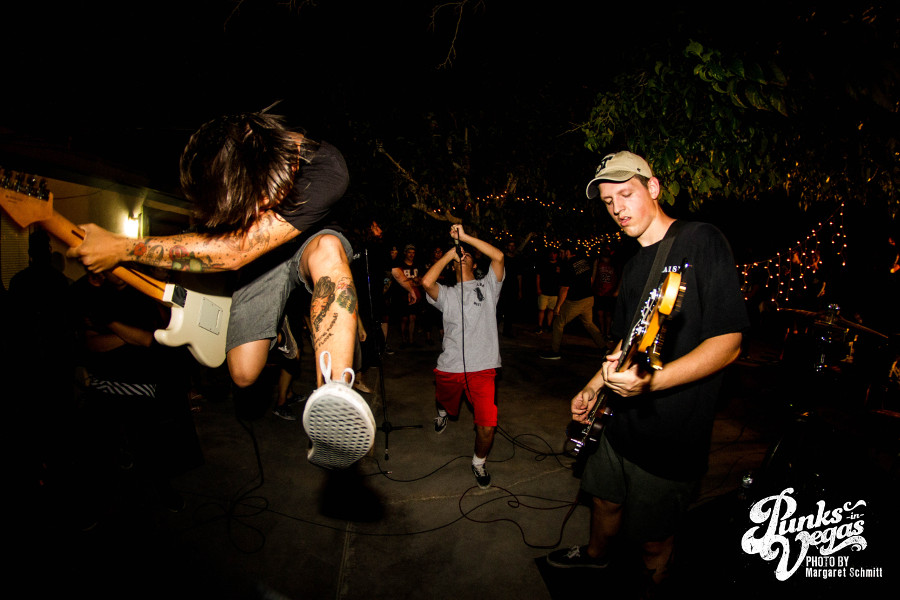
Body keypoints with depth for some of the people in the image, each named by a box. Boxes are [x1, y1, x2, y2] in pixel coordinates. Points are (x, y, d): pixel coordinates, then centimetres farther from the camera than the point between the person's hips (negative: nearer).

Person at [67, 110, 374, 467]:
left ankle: (333, 393, -44)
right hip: (260, 259, 3)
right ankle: (276, 335, 27)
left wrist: (123, 248, -36)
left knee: (326, 249, -40)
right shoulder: (217, 173, -23)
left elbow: (234, 250, -41)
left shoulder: (325, 169, -39)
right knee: (243, 373, -10)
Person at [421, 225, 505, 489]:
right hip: (449, 367, 2)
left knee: (487, 427, -11)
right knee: (444, 402, 26)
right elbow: (427, 282, -10)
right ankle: (443, 414, 65)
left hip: (482, 368, -2)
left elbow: (498, 256, -5)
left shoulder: (487, 286, 12)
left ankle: (479, 462, 19)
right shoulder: (447, 294, 13)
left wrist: (465, 237, -2)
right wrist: (450, 252, 0)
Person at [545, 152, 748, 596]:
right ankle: (595, 554, 54)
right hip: (620, 421, 7)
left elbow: (727, 343, -21)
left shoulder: (702, 241, -15)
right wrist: (593, 387, 10)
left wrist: (650, 382, -33)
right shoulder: (633, 266, 9)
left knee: (652, 539, 13)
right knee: (605, 498, 26)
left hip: (672, 434, -7)